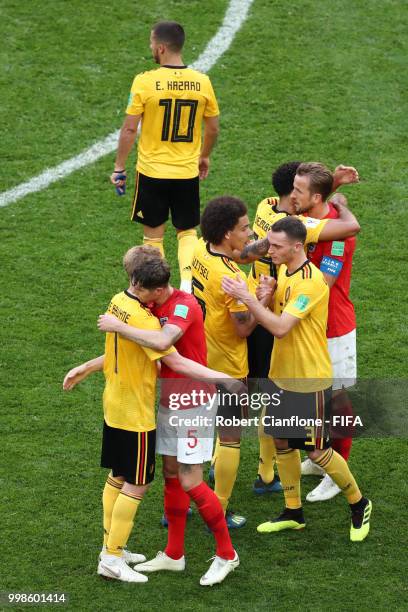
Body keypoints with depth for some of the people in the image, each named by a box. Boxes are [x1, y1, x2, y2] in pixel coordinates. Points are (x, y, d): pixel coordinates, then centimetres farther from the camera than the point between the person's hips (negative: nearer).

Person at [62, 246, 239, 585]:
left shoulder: (118, 303, 1)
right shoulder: (142, 319, -27)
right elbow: (177, 362, -29)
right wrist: (225, 379, -31)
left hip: (114, 405, 9)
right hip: (136, 414, -9)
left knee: (118, 477, 19)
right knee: (137, 484, 1)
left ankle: (112, 547, 30)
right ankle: (112, 558, 6)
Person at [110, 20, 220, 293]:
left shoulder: (144, 82, -15)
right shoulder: (202, 82, -5)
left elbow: (129, 129, -12)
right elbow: (213, 129, 4)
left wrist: (119, 168, 0)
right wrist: (204, 157, 23)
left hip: (152, 171, -2)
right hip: (188, 172, 2)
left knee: (154, 235, 14)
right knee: (187, 232, 17)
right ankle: (187, 284, 1)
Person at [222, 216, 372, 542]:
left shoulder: (311, 281, -25)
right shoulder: (284, 271, 4)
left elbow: (280, 327, -30)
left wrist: (247, 297, -29)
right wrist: (263, 297, -6)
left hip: (310, 381, -8)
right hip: (282, 375, 8)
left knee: (317, 451, 1)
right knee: (283, 443, 14)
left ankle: (359, 504, 22)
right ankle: (293, 513, 29)